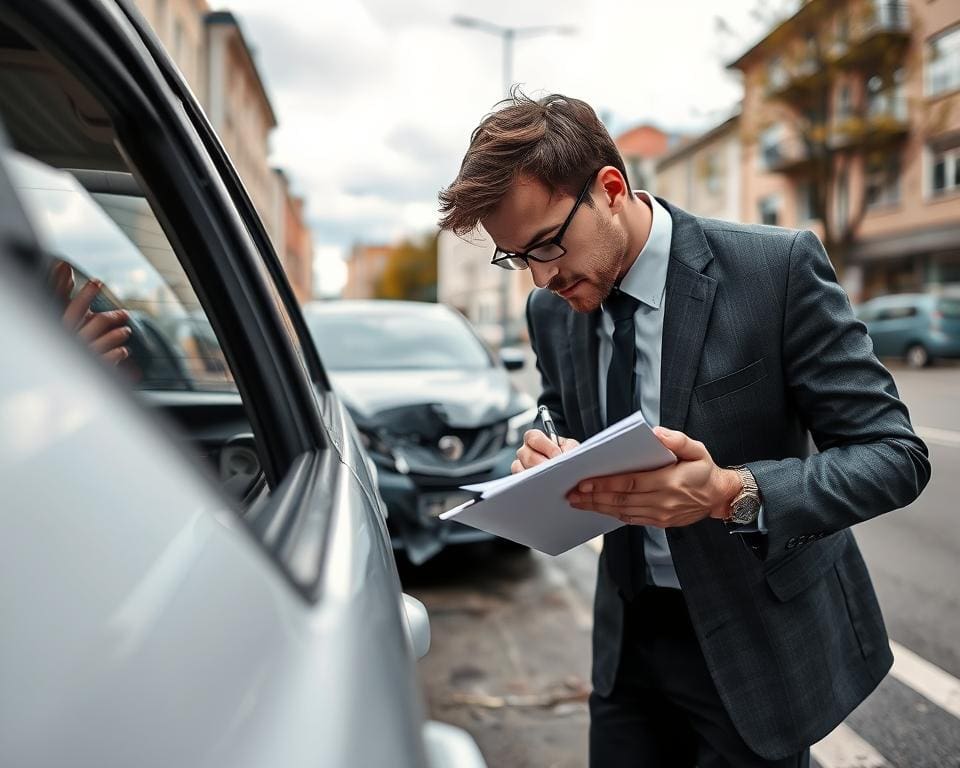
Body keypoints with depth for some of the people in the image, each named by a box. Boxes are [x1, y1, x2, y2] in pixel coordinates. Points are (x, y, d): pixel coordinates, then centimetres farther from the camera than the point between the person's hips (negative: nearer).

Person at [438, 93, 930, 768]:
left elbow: (895, 454, -17)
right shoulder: (549, 310, -2)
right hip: (630, 636, 4)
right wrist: (552, 463, -14)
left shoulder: (778, 268, -18)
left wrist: (734, 494, -33)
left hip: (757, 641, -4)